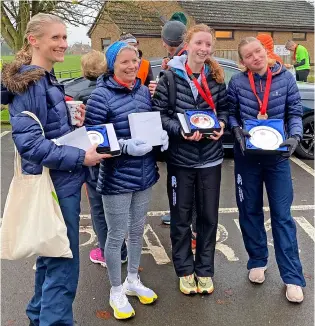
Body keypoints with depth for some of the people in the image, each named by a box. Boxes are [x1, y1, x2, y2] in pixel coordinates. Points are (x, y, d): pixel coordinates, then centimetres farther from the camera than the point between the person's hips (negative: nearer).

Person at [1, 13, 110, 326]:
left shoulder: (46, 79, 13)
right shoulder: (27, 83, -16)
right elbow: (28, 142, -23)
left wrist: (74, 124, 2)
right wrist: (80, 158, -22)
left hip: (59, 182, 10)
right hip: (54, 185, -10)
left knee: (51, 257, 22)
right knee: (63, 264, -1)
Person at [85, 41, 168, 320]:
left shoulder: (143, 91, 5)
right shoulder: (101, 95, -14)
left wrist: (162, 135, -6)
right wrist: (126, 146, -27)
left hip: (144, 174, 6)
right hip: (116, 178, -6)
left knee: (137, 231, 19)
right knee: (116, 236, 7)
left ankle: (133, 281, 40)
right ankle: (116, 292, 28)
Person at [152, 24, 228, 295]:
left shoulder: (216, 77, 1)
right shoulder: (170, 76, -8)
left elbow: (224, 108, 12)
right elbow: (159, 114, -7)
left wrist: (221, 124, -9)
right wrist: (181, 130, -22)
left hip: (210, 158, 3)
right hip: (180, 159, -2)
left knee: (209, 217, 12)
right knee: (181, 217, 11)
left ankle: (204, 270, 31)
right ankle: (185, 270, 30)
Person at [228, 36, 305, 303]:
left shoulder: (285, 78, -4)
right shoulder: (237, 82, -5)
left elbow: (295, 112, 0)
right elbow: (230, 113, 3)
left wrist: (295, 136, -17)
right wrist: (237, 131, -16)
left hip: (277, 155, -1)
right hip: (247, 156, 1)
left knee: (282, 214, 1)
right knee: (250, 211, 12)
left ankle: (293, 277, 11)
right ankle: (258, 261, 33)